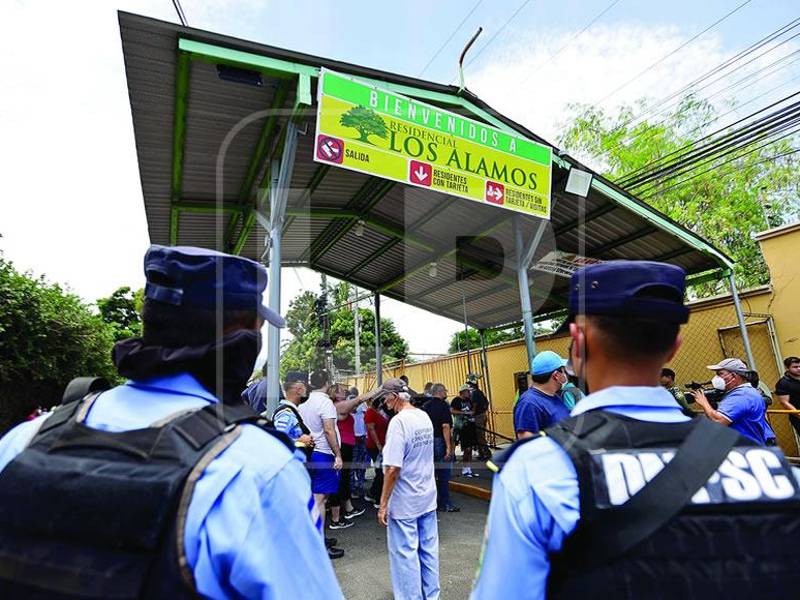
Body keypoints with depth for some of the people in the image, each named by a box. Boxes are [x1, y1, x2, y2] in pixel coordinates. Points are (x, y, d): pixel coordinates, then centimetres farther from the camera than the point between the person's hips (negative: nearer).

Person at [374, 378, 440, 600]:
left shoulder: (399, 421, -22)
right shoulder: (425, 417, 3)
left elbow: (393, 468, -24)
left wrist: (383, 504, -16)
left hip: (404, 502, -8)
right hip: (428, 497, 8)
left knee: (406, 553, 8)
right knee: (429, 549, 18)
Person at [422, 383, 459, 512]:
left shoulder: (425, 406, 8)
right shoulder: (443, 405, -12)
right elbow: (445, 426, -19)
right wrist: (449, 447, -19)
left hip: (428, 442, 6)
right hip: (440, 442, -6)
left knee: (431, 473, 13)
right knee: (443, 475, 2)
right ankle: (445, 504, 9)